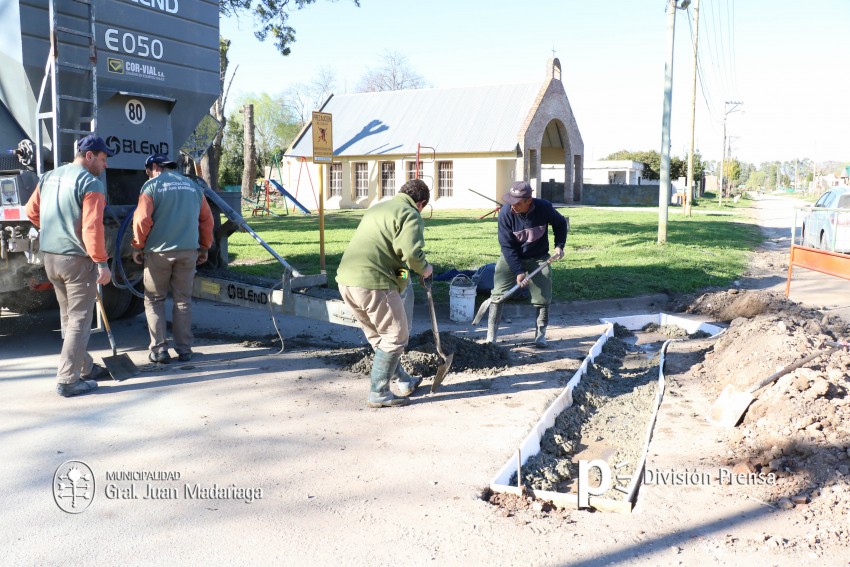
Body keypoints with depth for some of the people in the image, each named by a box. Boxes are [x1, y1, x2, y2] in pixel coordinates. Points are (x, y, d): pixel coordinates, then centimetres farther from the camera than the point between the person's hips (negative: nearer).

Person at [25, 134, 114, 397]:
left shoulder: (48, 177, 11)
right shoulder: (91, 183, -14)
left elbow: (32, 212, 16)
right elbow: (92, 228, -21)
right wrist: (102, 263, -18)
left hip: (50, 257, 8)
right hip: (78, 259, -8)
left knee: (69, 317, 18)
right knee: (80, 320, -1)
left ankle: (85, 368, 29)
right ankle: (68, 380, 0)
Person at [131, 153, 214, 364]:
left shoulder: (152, 185, -1)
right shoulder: (193, 186, 13)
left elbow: (142, 219, -8)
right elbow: (207, 220, 13)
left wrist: (138, 246, 4)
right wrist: (205, 247, 21)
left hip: (159, 251, -3)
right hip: (188, 251, 3)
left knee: (154, 300, 9)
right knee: (183, 300, 11)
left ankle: (159, 350, 6)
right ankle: (184, 349, 11)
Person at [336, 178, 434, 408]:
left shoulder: (378, 208, 25)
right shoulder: (410, 215, -3)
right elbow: (412, 252, -18)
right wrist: (424, 268, 2)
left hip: (346, 279, 9)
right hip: (373, 283, -9)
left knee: (378, 336, 20)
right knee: (395, 337, 5)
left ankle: (404, 381, 34)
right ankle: (378, 393, 7)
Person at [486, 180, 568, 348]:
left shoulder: (544, 208, -21)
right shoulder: (506, 212, -24)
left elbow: (561, 224, 2)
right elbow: (507, 246, -20)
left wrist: (559, 245, -12)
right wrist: (518, 271, -24)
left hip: (539, 259, 1)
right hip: (511, 258, -1)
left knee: (543, 298, 0)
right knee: (498, 294, -10)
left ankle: (540, 335, 18)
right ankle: (490, 337, -4)